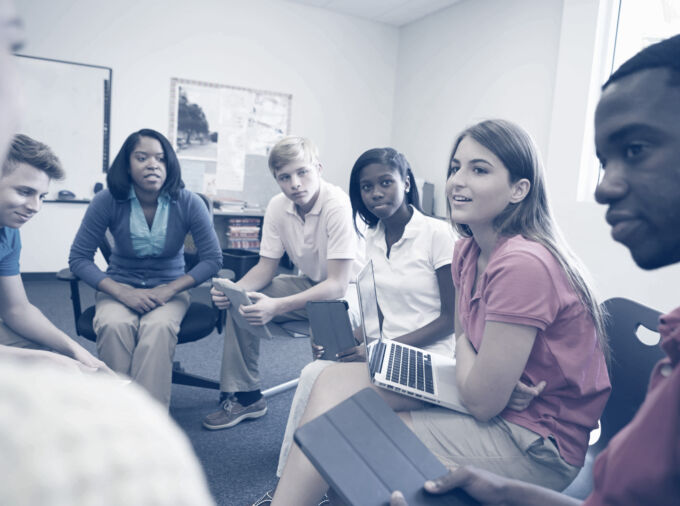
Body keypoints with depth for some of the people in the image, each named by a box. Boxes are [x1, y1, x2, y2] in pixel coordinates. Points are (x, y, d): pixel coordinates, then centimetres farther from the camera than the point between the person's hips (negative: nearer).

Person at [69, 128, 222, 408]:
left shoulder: (188, 203, -10)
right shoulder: (108, 201, -9)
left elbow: (212, 259, -6)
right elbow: (79, 257, -5)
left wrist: (168, 290, -18)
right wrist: (122, 292, -20)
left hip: (169, 288, 0)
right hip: (120, 288, 1)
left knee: (158, 326, -34)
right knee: (114, 325, -33)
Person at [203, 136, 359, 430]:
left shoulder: (338, 206, -27)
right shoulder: (278, 206, -6)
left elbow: (338, 285, -31)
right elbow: (266, 267, 0)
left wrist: (277, 307, -41)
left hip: (347, 291, -6)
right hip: (310, 284, 7)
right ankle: (245, 397, 2)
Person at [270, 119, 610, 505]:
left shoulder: (524, 263, -27)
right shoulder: (467, 252, 2)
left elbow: (482, 401, -22)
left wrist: (464, 346, -3)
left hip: (539, 444, -8)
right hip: (500, 403, 8)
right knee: (337, 380, -2)